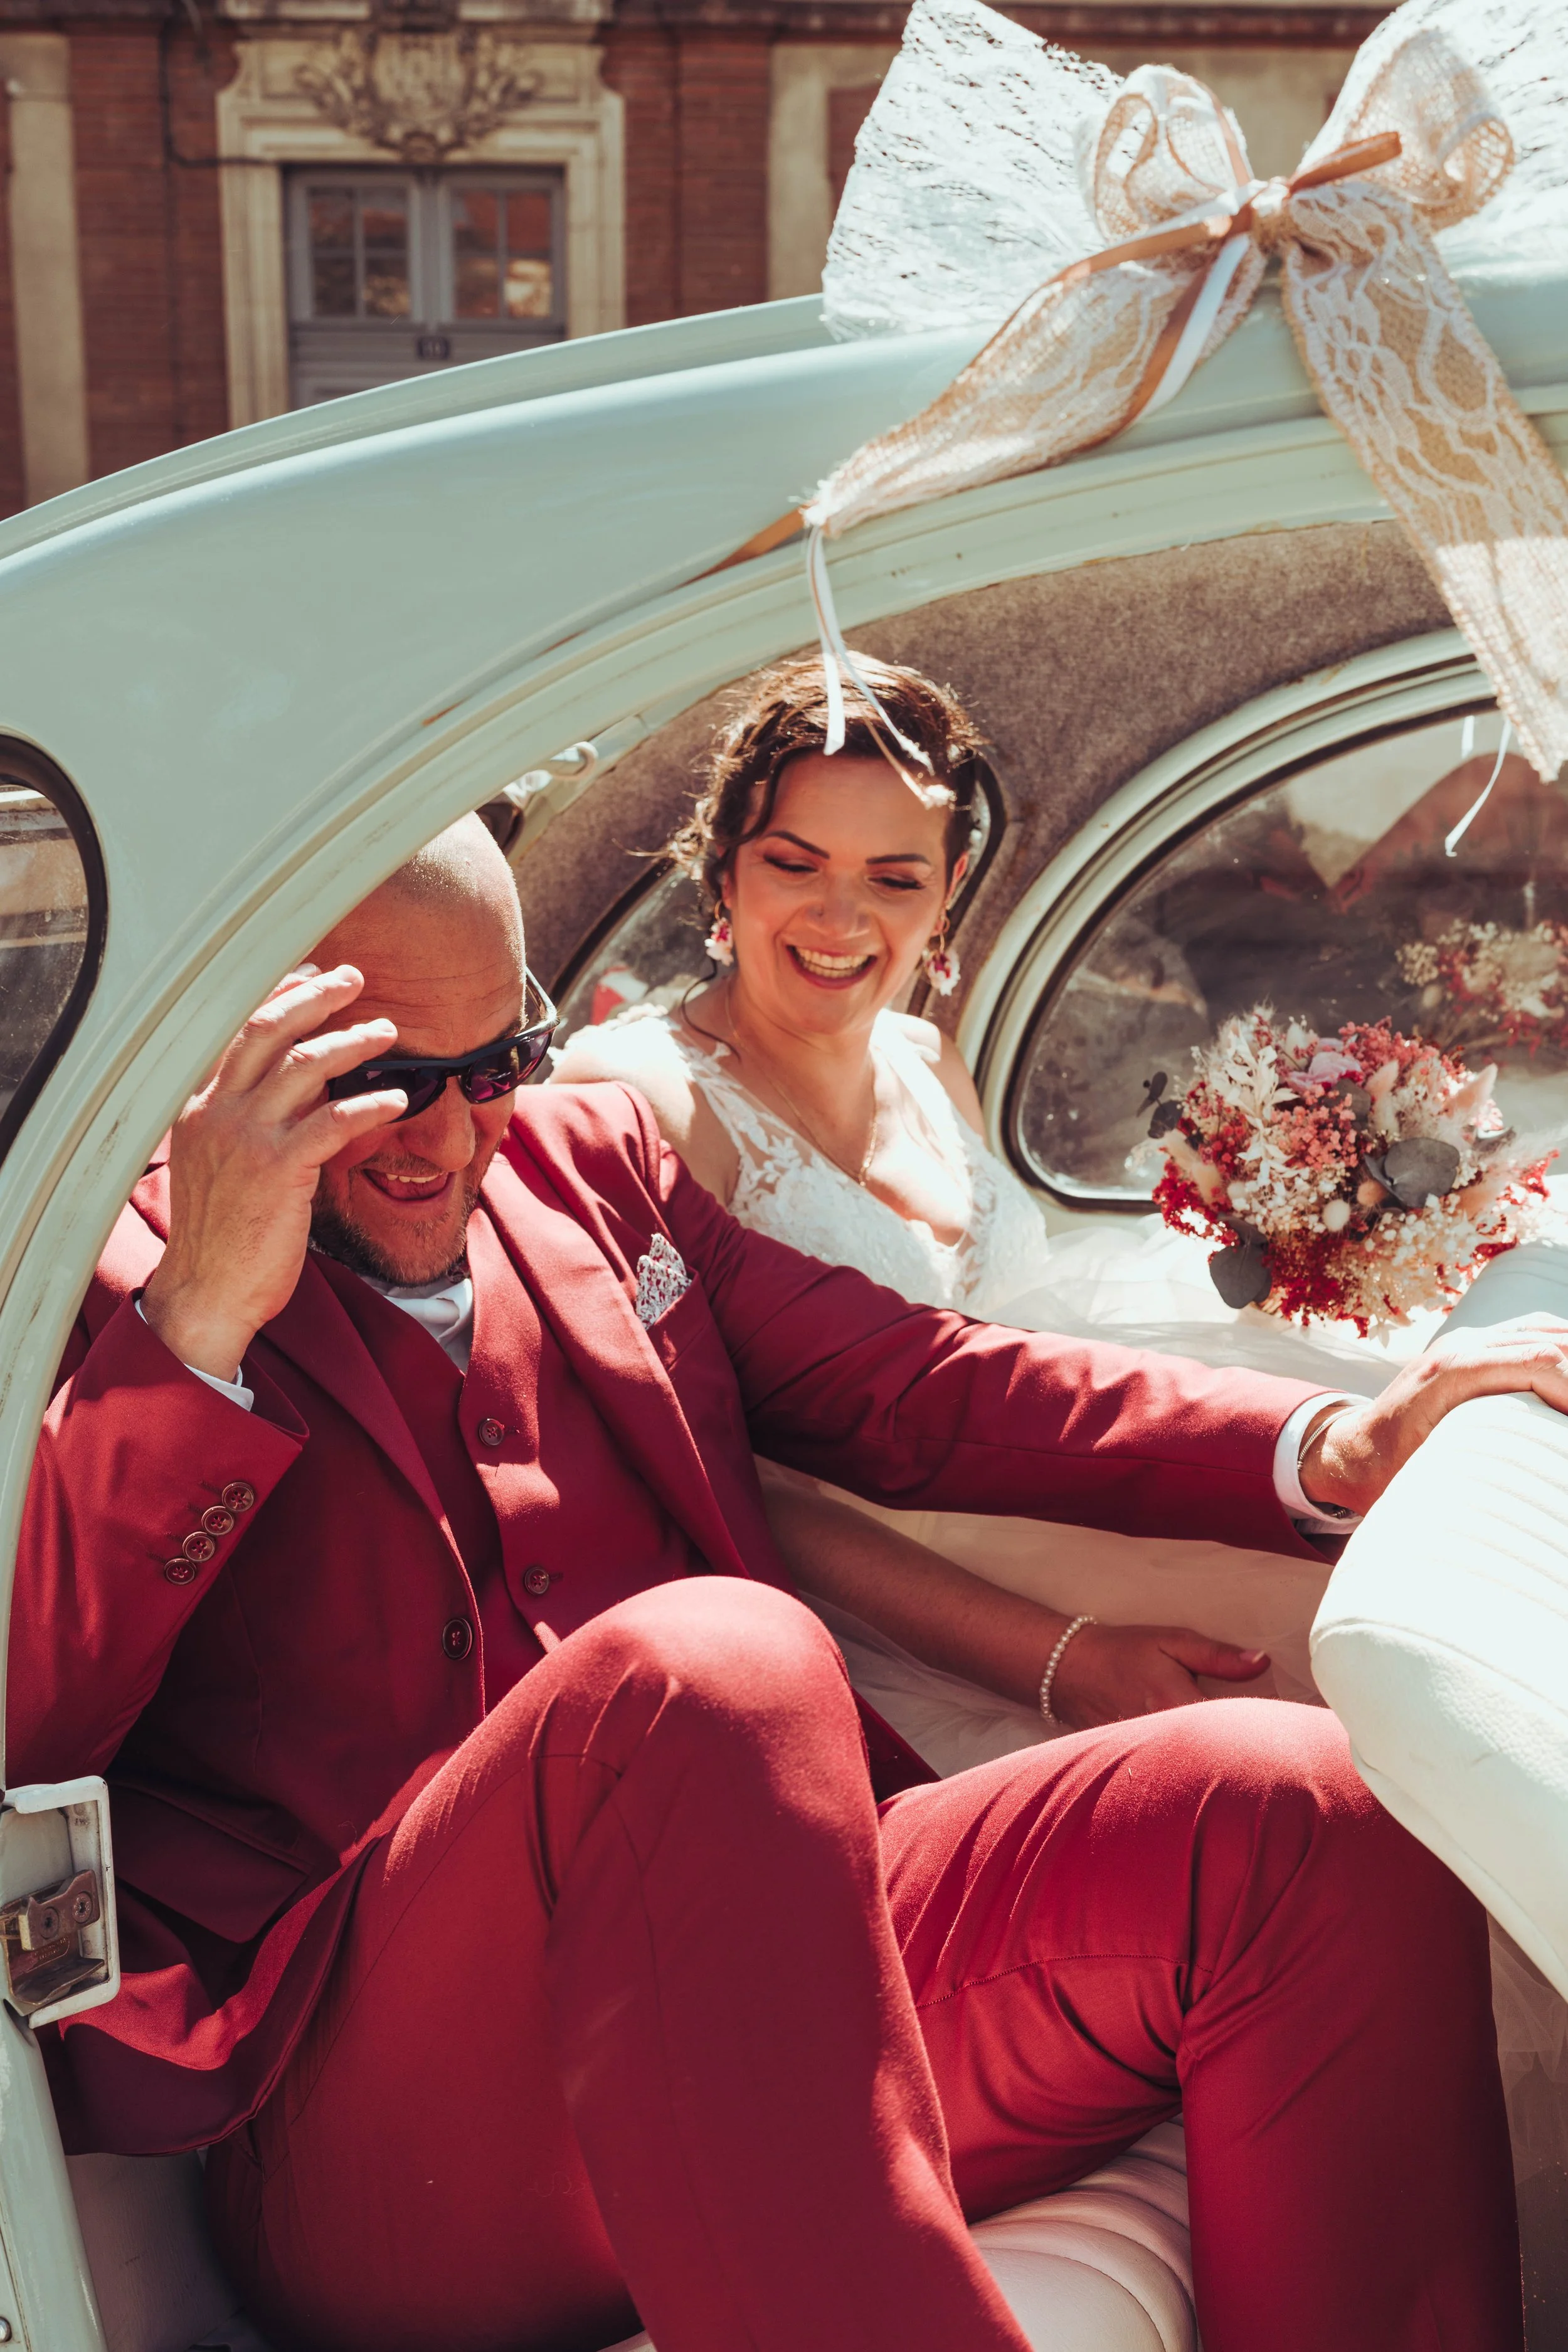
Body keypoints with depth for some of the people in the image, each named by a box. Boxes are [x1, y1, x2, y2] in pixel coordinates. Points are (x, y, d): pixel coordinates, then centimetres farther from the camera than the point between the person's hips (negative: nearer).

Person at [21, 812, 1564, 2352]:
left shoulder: (593, 1157, 20)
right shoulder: (107, 1283, 5)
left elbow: (914, 1390, 17)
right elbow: (23, 1728, -8)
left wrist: (1338, 1451, 4)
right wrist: (199, 1322, -17)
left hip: (767, 1993, 6)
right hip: (378, 2123, -5)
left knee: (1301, 1814, -17)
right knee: (711, 1664, -36)